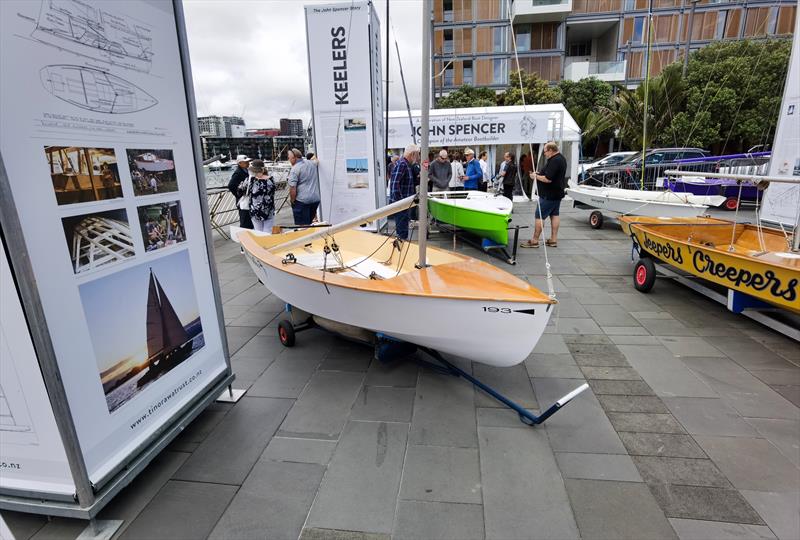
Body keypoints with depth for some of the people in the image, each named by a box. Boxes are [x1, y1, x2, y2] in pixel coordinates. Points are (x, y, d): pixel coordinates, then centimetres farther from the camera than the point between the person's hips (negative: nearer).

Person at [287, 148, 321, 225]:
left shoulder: (295, 169, -12)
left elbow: (292, 188, -16)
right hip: (316, 198, 7)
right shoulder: (312, 163, 8)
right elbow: (316, 160, 35)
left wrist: (292, 200, -6)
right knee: (309, 223, 17)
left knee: (302, 226, -1)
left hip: (302, 200, -7)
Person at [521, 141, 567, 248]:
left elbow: (548, 179, -27)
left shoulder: (554, 161, -21)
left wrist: (536, 176, -13)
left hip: (549, 195, -11)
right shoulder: (561, 158, 13)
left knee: (539, 216, -6)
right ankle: (554, 240, 17)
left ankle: (534, 241, -3)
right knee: (554, 214, 12)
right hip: (557, 193, 11)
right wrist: (539, 174, 9)